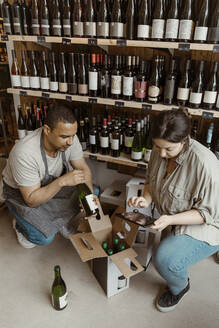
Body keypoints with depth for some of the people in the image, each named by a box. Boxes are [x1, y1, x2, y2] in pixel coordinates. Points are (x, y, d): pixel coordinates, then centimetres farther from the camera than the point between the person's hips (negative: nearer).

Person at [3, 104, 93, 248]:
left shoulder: (69, 137, -23)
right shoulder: (25, 153, -39)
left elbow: (83, 169, -9)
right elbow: (31, 200, -32)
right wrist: (62, 181, -44)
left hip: (53, 184, 6)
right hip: (21, 193, -5)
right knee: (45, 237, -22)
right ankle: (20, 223, 12)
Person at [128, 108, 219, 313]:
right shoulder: (159, 152, -10)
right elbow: (151, 180, 7)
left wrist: (170, 220, -34)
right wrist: (146, 199, -14)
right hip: (172, 219, 8)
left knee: (165, 259, -25)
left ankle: (180, 287, 12)